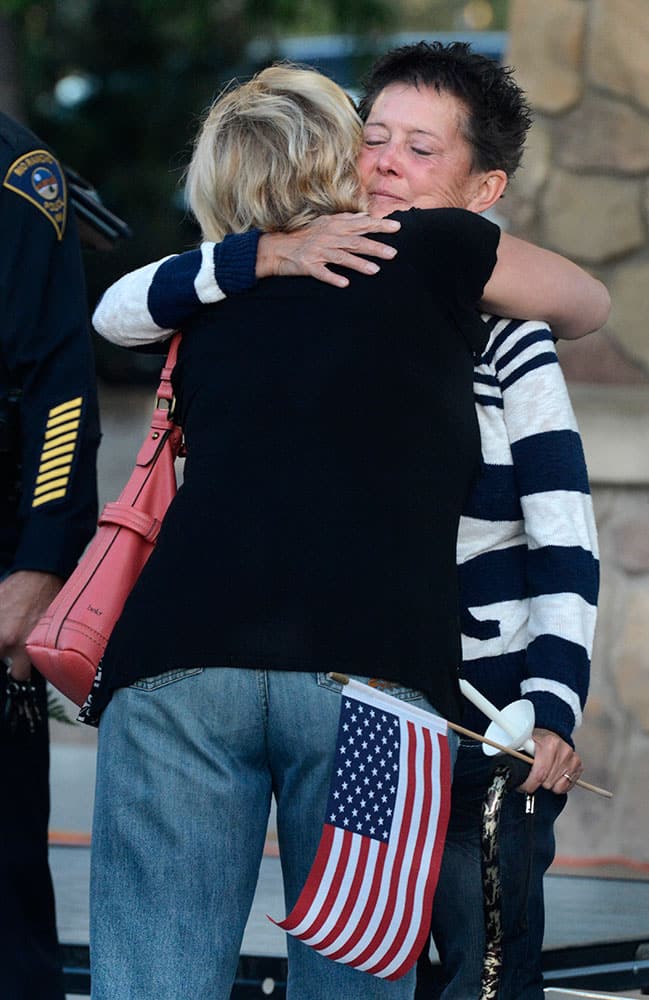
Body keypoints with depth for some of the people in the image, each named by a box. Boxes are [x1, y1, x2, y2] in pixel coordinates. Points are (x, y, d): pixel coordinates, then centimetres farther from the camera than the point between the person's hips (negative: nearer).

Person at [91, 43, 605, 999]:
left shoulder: (505, 339, -6)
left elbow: (565, 540, -9)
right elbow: (121, 312, -9)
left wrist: (551, 707, -21)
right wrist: (268, 256, -24)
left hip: (483, 705, -3)